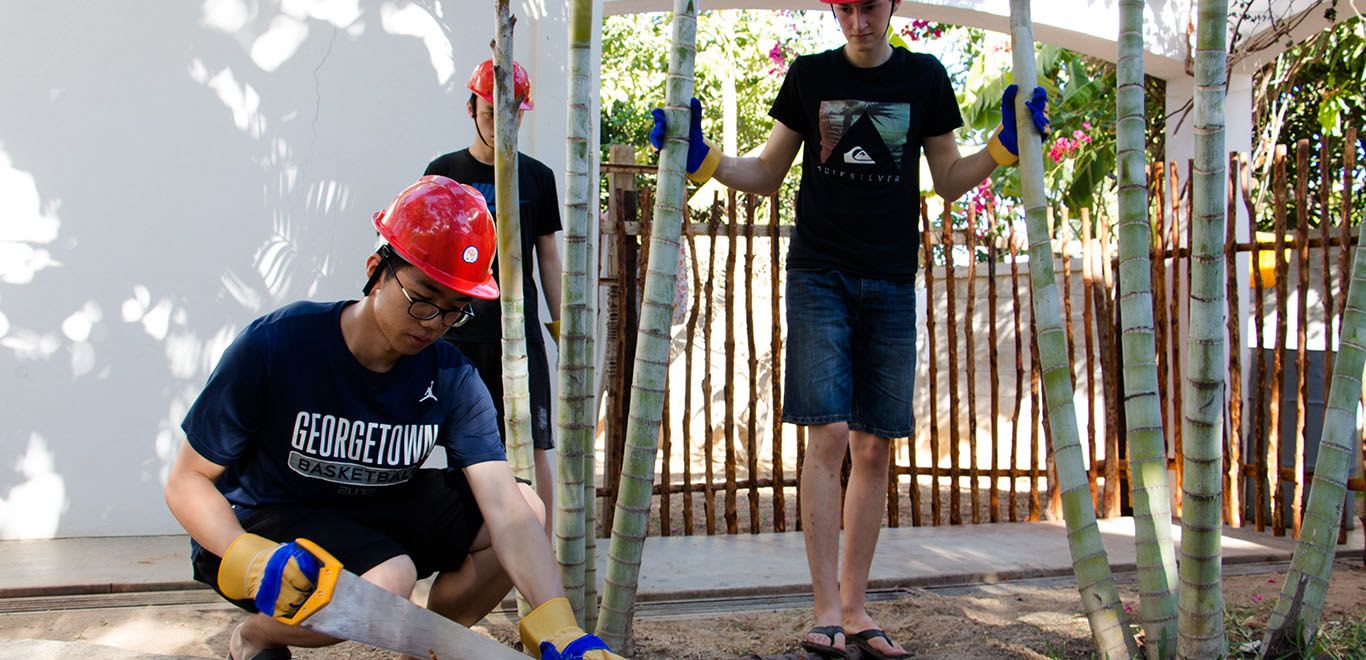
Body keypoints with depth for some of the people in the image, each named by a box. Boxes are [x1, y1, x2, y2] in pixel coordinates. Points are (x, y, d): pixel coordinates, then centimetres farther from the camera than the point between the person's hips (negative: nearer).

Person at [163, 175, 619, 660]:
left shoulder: (451, 380, -13)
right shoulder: (275, 345, -22)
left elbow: (506, 510, -22)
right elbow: (188, 480, -15)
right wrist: (249, 557, -36)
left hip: (375, 513, 5)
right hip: (260, 523, -4)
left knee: (529, 506, -11)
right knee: (388, 580, -34)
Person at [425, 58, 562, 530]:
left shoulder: (537, 177, 8)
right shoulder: (444, 172, 7)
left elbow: (549, 257, 10)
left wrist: (562, 328, 6)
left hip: (521, 330, 0)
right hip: (458, 330, 0)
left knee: (535, 445, -3)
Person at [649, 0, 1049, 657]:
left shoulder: (925, 77, 9)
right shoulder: (809, 75, 7)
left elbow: (950, 181, 13)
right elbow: (767, 175, 12)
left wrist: (1003, 147, -3)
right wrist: (702, 160, -4)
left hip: (891, 283, 2)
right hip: (820, 277, -2)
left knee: (874, 447, 3)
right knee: (828, 434, -12)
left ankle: (853, 607, 13)